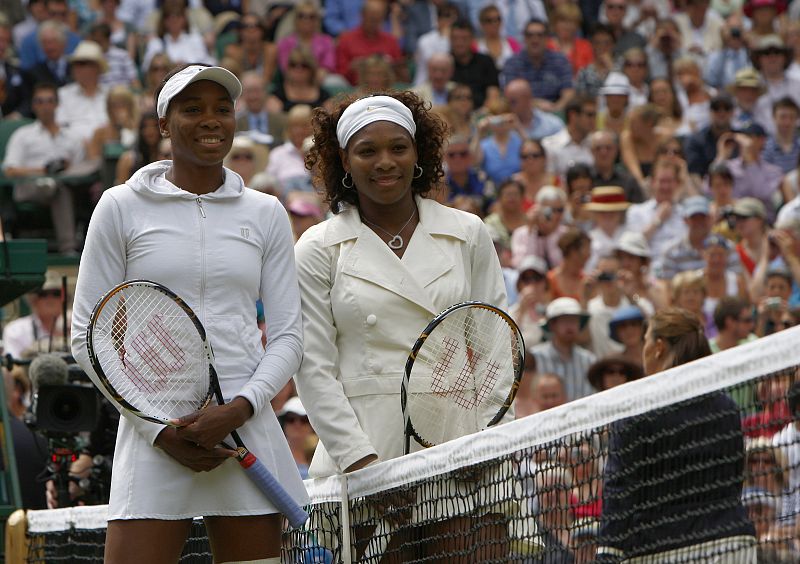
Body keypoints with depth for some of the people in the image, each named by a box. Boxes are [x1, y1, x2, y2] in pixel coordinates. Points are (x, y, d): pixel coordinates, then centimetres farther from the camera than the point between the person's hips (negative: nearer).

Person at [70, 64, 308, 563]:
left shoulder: (266, 213, 12)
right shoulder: (121, 208, 5)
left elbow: (289, 335, 9)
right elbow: (89, 337, 3)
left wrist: (240, 407, -9)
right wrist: (159, 429, -7)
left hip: (246, 426, 2)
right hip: (153, 441, -2)